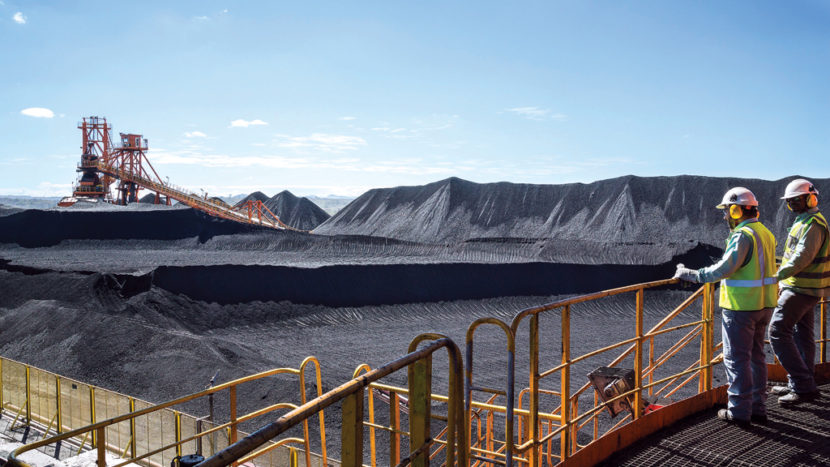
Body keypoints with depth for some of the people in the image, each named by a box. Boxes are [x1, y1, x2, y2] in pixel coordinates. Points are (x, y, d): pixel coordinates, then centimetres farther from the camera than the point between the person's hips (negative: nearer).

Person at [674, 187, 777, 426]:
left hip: (741, 308, -9)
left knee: (736, 359, 0)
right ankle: (758, 408, 23)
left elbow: (724, 268, -25)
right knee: (756, 356, 16)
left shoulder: (743, 236, -18)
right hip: (763, 305, 9)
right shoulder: (765, 233, 11)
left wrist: (691, 274, -18)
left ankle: (739, 412, 6)